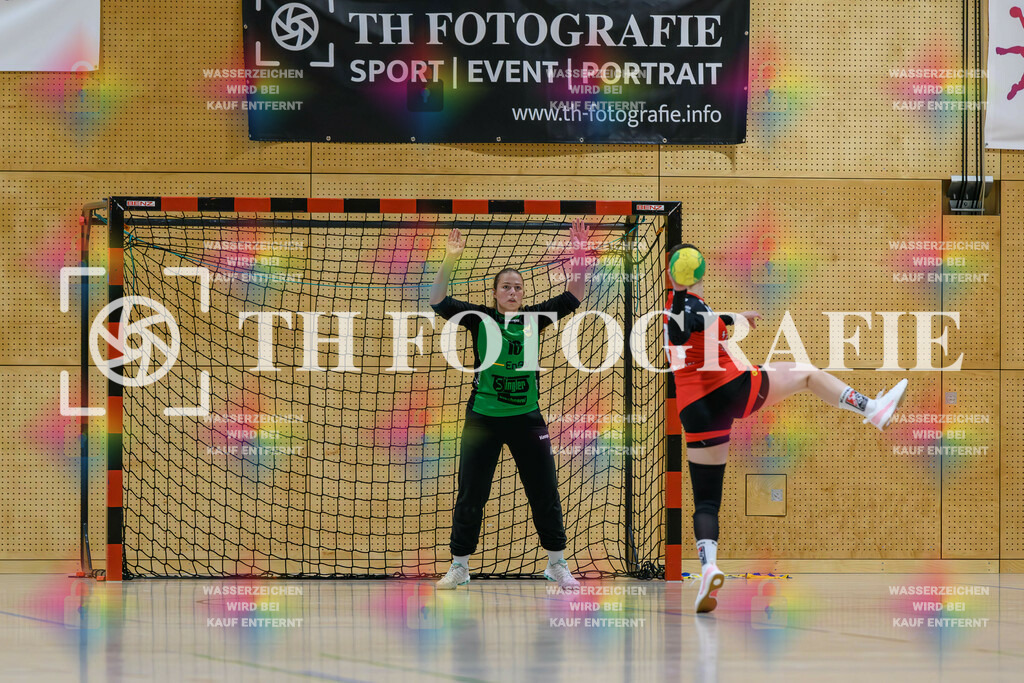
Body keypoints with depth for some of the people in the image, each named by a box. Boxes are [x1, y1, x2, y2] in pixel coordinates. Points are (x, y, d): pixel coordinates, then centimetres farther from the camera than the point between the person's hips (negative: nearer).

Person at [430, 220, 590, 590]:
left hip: (526, 418, 2)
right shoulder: (480, 318, -2)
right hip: (483, 418, -1)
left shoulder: (533, 318, 3)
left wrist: (580, 255, -11)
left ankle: (557, 564, 16)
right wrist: (449, 261, -21)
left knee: (545, 493, 4)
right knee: (470, 494, 3)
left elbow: (573, 297, 1)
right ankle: (459, 566, 13)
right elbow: (439, 302, -10)